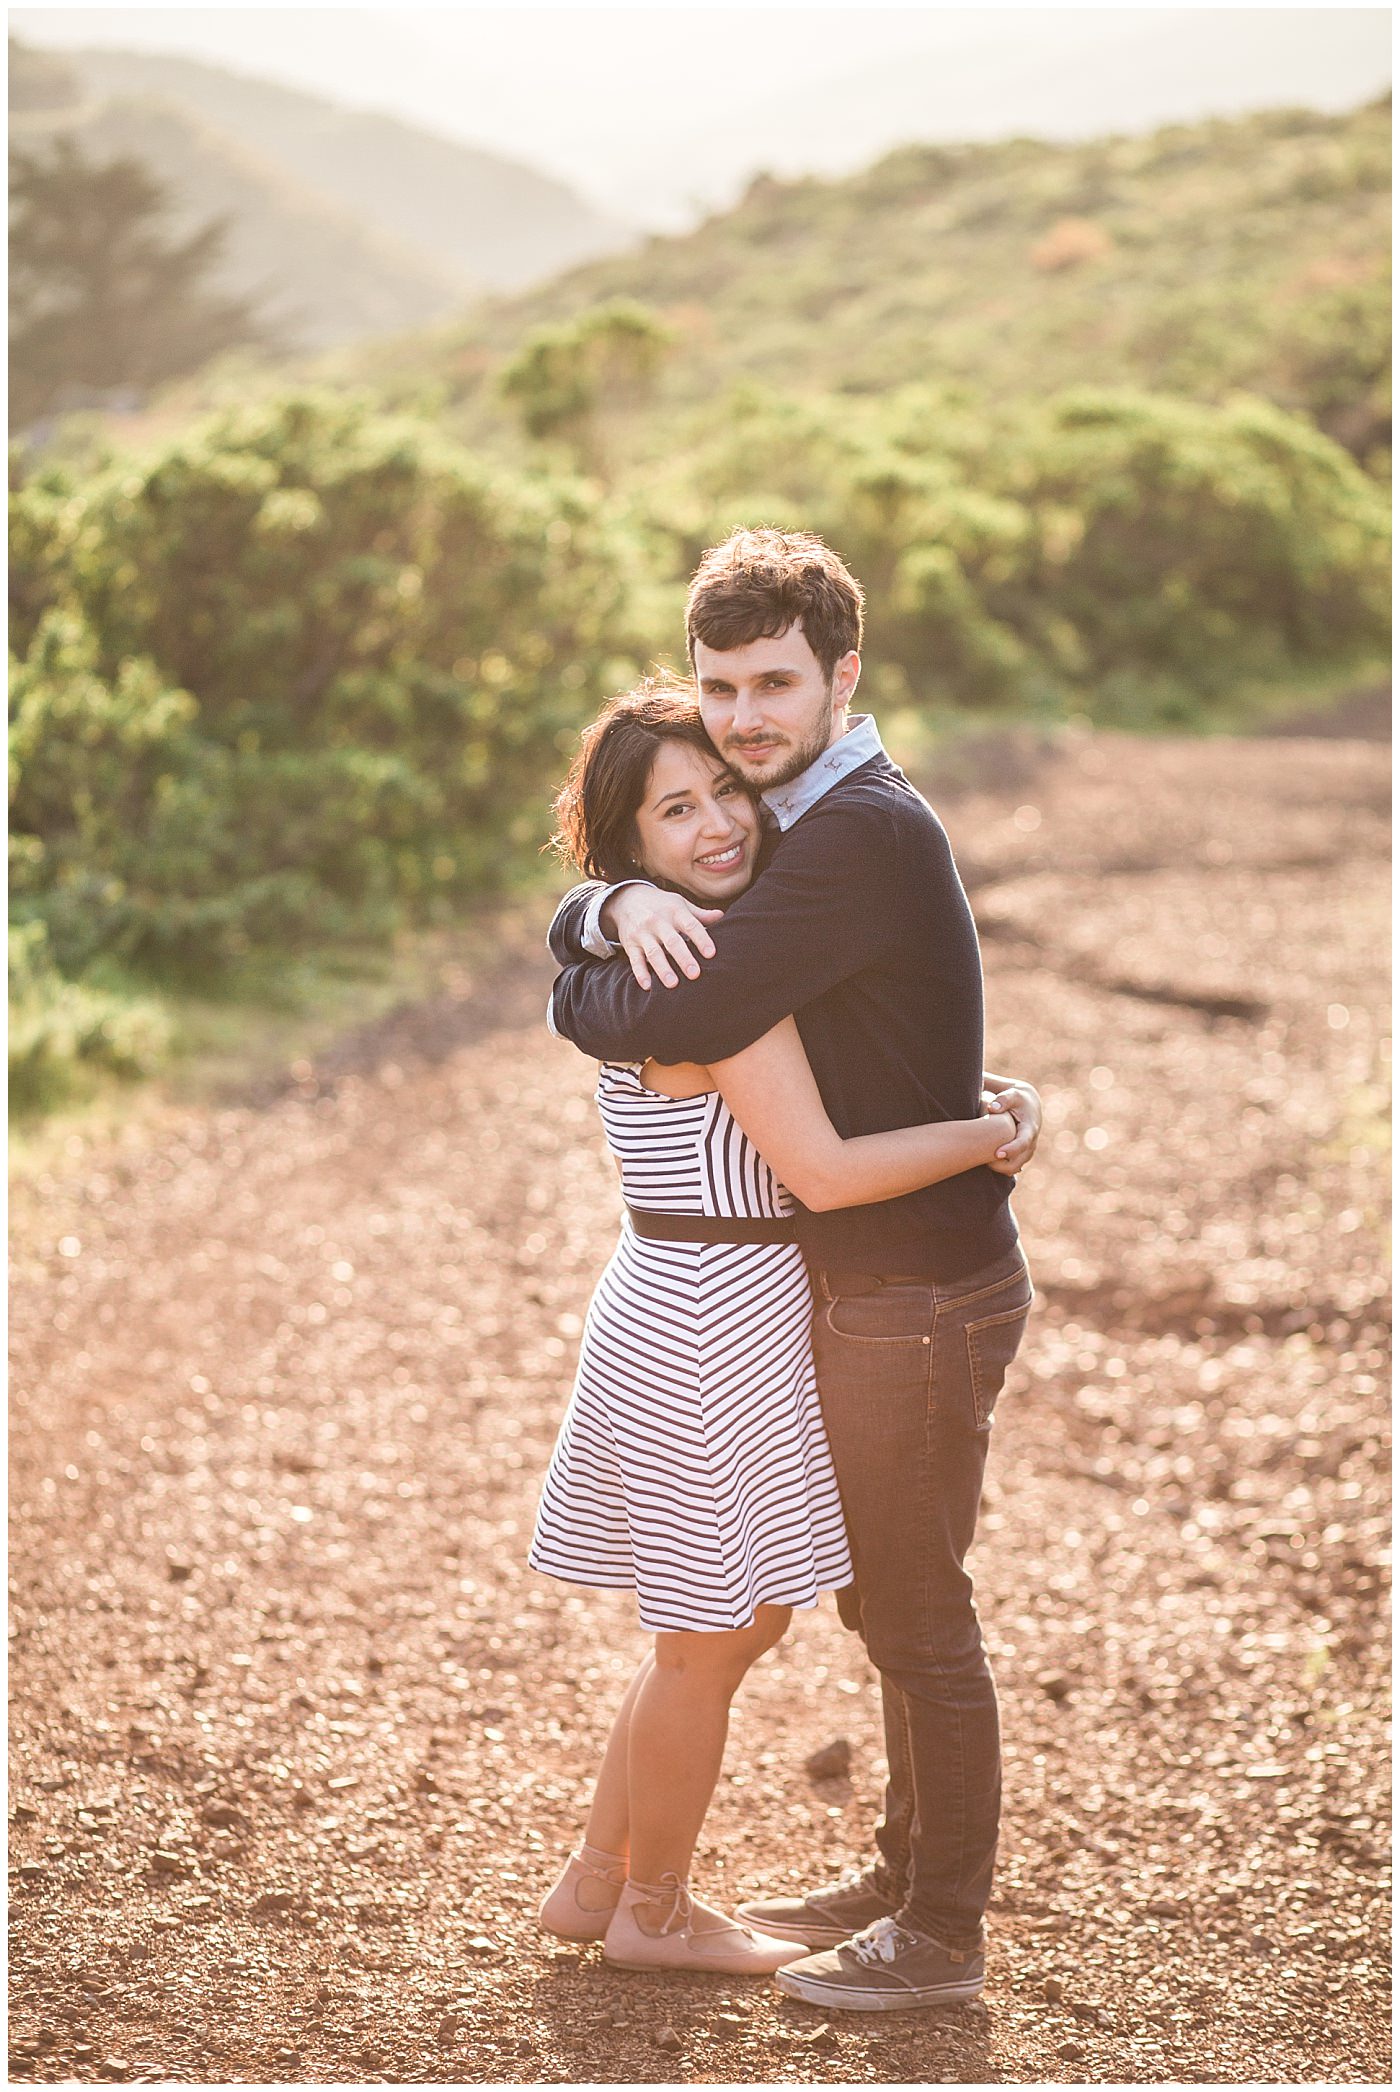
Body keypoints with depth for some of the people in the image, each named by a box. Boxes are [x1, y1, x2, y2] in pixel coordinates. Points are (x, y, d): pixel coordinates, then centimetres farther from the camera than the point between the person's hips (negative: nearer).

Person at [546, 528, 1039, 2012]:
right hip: (872, 1288, 10)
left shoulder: (864, 833, -21)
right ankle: (904, 1874, 34)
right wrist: (625, 905, -16)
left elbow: (676, 1024, -28)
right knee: (889, 1603, 20)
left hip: (922, 1300, -10)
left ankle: (940, 1938, 13)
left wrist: (581, 997, -6)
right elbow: (568, 926, 8)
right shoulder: (797, 826, 11)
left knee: (919, 1614, 1)